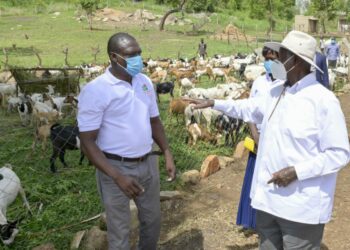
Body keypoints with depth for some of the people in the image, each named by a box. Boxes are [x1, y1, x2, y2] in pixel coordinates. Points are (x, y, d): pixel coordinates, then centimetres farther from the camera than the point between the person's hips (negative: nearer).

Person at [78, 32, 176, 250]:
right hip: (116, 167, -6)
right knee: (120, 230, 9)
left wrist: (168, 154, 4)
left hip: (148, 163, 6)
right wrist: (117, 176, -26)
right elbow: (88, 142, -17)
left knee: (153, 220, 21)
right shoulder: (95, 90, -17)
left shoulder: (145, 82, 2)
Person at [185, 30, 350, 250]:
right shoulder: (276, 93, 6)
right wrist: (213, 103, 23)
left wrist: (296, 171, -22)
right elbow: (249, 109, 24)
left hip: (302, 207, -7)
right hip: (268, 199, 7)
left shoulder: (324, 100, -17)